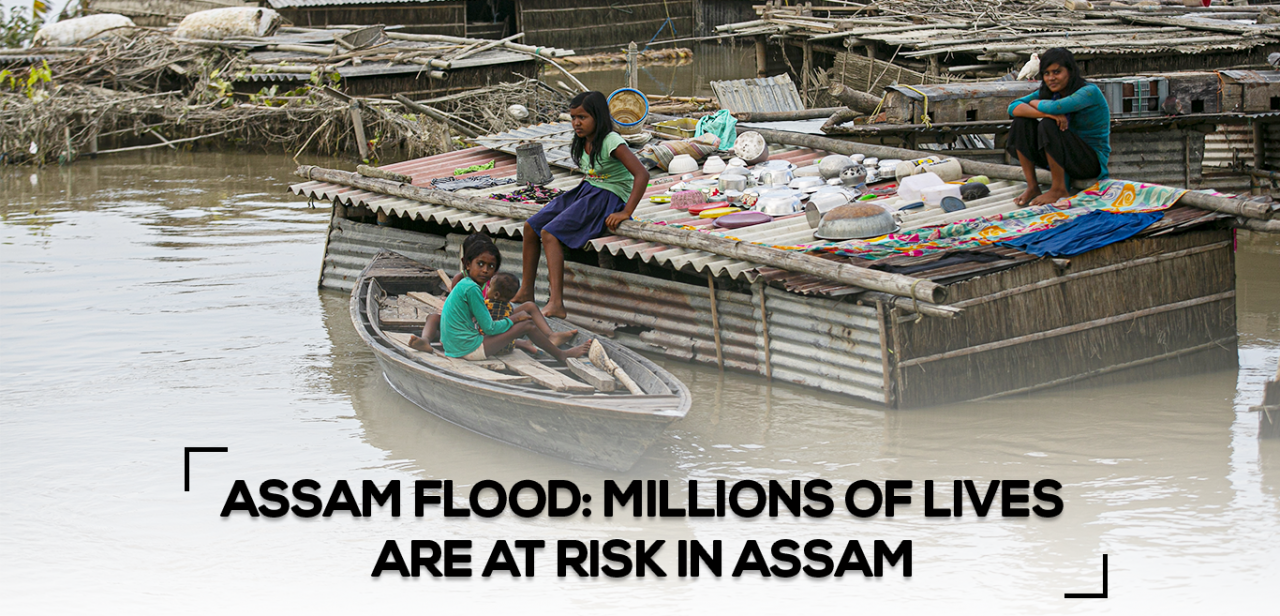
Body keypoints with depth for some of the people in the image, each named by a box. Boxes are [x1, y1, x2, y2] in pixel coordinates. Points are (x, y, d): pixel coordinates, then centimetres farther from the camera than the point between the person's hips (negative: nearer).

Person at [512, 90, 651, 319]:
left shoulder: (611, 142, -18)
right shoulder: (583, 142, 8)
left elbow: (642, 174, -26)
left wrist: (626, 212, -27)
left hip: (609, 197, -9)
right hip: (587, 191, 9)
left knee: (550, 234, -24)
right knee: (531, 226, 3)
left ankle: (556, 304, -33)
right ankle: (526, 292, 12)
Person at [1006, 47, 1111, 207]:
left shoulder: (1090, 92, -17)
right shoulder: (1048, 92, 4)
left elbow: (1054, 107, -34)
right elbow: (1013, 107, -11)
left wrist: (1035, 103, -10)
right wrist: (1048, 113, -28)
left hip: (1093, 162, -7)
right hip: (1062, 159, 7)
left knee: (1049, 125, -29)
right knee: (1022, 121, -9)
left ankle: (1059, 189, -19)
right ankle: (1032, 187, -10)